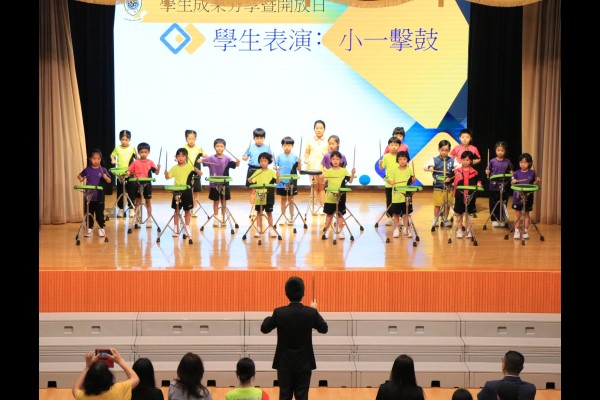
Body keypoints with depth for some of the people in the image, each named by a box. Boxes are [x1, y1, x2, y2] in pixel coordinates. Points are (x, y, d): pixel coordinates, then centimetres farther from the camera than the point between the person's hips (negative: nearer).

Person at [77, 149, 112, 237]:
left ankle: (101, 228, 16)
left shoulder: (103, 170, -4)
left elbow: (109, 181, -6)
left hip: (99, 197, -2)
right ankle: (89, 229, 18)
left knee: (100, 213, 5)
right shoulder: (87, 169, 1)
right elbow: (80, 175, 17)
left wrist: (105, 177, -25)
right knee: (88, 213, 8)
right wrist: (80, 178, -4)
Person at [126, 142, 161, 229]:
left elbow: (156, 173, -3)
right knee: (138, 202, 7)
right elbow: (129, 170, 1)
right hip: (137, 185, 0)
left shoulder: (150, 162, 0)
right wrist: (128, 173, -20)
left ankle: (149, 219, 16)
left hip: (147, 184, 0)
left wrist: (158, 168, -22)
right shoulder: (135, 162, 0)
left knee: (148, 202, 8)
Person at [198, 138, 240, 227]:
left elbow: (235, 165, -7)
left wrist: (237, 163, -29)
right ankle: (216, 219, 16)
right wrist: (201, 159, -34)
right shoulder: (211, 158, -3)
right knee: (216, 202, 8)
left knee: (223, 202, 9)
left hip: (224, 184, 1)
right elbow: (199, 161, -11)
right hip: (214, 184, -1)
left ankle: (223, 219, 20)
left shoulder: (227, 159, -1)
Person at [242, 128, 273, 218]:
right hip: (252, 170, 0)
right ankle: (252, 209, 11)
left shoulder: (267, 148, 2)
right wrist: (245, 158, -14)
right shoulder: (251, 147, 3)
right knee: (253, 190, 4)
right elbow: (244, 156, 8)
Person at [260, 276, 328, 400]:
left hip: (284, 364, 0)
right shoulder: (311, 313, -12)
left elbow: (264, 328, 1)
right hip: (304, 364, 0)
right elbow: (324, 329, 5)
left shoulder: (279, 312, -13)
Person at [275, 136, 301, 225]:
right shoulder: (279, 156, 1)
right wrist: (276, 168, -17)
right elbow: (275, 167, 4)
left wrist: (299, 163, -20)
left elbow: (299, 169, -2)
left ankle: (291, 218, 16)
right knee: (283, 199, 11)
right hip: (282, 182, 1)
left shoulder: (295, 157, -2)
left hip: (291, 182, -1)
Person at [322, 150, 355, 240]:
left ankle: (340, 232, 16)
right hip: (330, 197, 0)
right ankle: (326, 231, 19)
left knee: (340, 214, 7)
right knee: (329, 214, 10)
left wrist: (352, 174, -17)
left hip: (340, 197, 0)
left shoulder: (344, 171, 2)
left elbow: (350, 181, -1)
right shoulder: (328, 171, 1)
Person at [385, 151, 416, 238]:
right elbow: (390, 179, -3)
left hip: (406, 196, 0)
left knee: (405, 213, 8)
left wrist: (413, 180, -14)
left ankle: (406, 229, 18)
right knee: (396, 213, 8)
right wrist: (390, 181, -24)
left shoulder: (409, 170, 1)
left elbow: (411, 182, 7)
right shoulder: (394, 171, -1)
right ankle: (396, 229, 20)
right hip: (396, 196, 0)